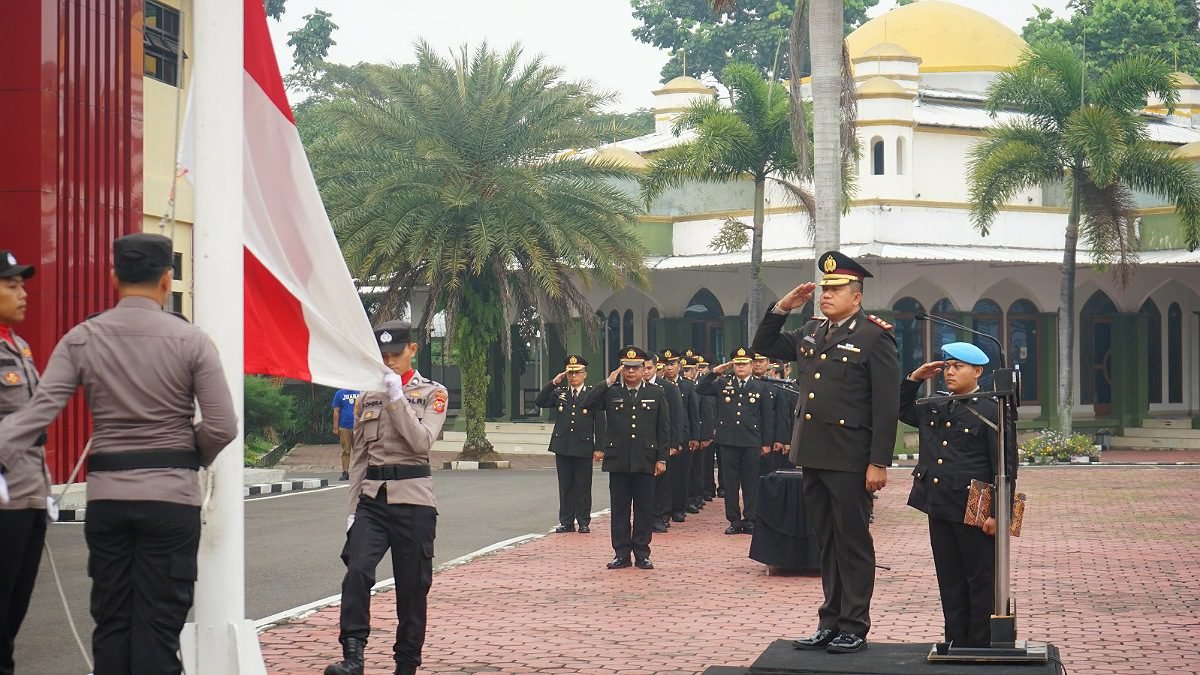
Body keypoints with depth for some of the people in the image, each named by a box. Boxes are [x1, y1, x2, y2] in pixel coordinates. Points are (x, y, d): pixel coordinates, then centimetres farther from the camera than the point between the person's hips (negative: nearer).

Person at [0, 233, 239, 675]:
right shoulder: (190, 340, -5)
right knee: (158, 625, 1)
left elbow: (38, 411, -10)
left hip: (106, 496, 3)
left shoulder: (80, 340, 1)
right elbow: (222, 428, -7)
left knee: (111, 621, 12)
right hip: (170, 497, -2)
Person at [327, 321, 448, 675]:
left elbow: (422, 441, -13)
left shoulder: (432, 393, 4)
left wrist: (397, 396, -16)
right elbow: (358, 457, 14)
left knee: (412, 586, 2)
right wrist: (353, 508, 8)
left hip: (412, 499, -2)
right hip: (372, 498, 2)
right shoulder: (367, 396, 13)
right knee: (357, 571, -19)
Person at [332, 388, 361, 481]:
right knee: (345, 451, 1)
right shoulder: (339, 394, 7)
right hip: (344, 427, 0)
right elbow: (336, 411, 4)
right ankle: (345, 473, 4)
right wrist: (335, 428, -2)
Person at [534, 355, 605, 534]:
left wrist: (599, 447, -7)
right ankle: (566, 522, 12)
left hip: (583, 447, -3)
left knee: (583, 487, 2)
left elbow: (600, 423, -1)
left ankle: (584, 522, 10)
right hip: (562, 447, 3)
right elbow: (540, 402, 0)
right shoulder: (559, 393, 10)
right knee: (565, 486, 7)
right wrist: (553, 383, -6)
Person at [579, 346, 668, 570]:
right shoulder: (611, 392, 5)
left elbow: (664, 428, 5)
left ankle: (642, 554, 11)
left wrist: (662, 458, 0)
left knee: (644, 509, 3)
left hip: (645, 461, 0)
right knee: (619, 509, 4)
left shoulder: (656, 393, 5)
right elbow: (587, 403, -10)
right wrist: (608, 382, -12)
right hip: (618, 460, 0)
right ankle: (621, 554, 10)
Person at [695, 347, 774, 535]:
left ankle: (750, 520, 9)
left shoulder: (761, 387, 5)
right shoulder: (722, 384, 9)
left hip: (751, 442, -1)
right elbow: (700, 389, 3)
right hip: (728, 441, 1)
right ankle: (734, 520, 10)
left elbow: (767, 417, 5)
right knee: (731, 482, 4)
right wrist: (715, 372, -5)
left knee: (751, 482, 2)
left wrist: (767, 442, 1)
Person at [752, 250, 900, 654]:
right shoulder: (810, 333, 13)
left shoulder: (874, 337, -8)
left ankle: (854, 628, 8)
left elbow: (887, 406, -12)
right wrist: (782, 308, 6)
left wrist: (879, 462, -16)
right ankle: (831, 623, 19)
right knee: (826, 542, 12)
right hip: (813, 455, 7)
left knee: (853, 543, 2)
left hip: (850, 460, -7)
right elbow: (764, 346, 22)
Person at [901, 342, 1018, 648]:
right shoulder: (934, 409, 13)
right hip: (939, 508, 7)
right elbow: (902, 410, 30)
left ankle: (982, 648, 9)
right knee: (950, 582, 12)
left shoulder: (992, 412, -8)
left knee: (981, 582, 3)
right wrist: (914, 379, 13)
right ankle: (956, 643, 19)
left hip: (974, 513, -7)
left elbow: (1006, 467, -10)